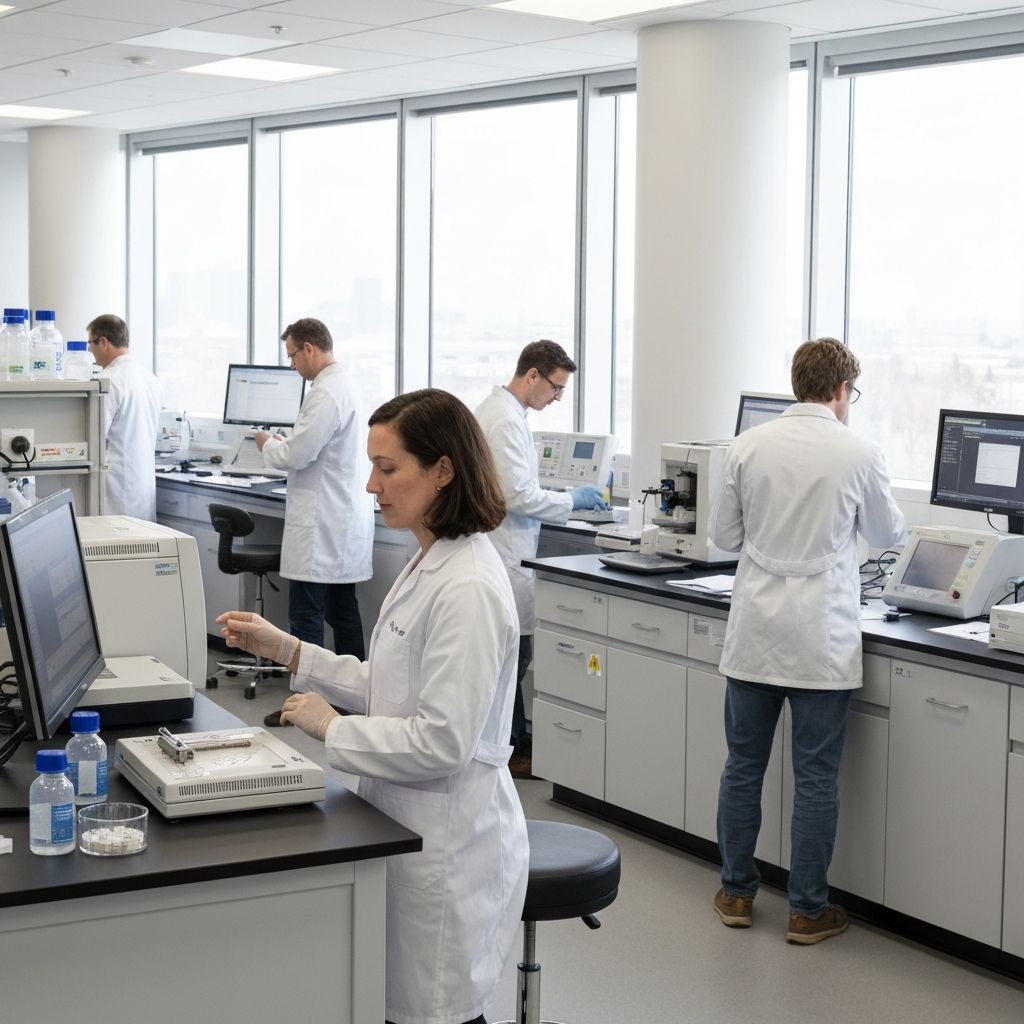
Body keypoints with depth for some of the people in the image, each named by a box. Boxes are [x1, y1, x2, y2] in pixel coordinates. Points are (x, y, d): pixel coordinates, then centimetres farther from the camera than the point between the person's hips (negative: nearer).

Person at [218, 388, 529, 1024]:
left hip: (448, 846, -10)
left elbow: (442, 742, -25)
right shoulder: (431, 564, 9)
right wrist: (286, 650, 9)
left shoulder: (467, 589, -23)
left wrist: (332, 729, -13)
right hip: (415, 827, 10)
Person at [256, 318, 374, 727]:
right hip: (343, 523, 10)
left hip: (321, 528, -10)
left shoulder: (325, 394, -18)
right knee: (343, 613, 14)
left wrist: (268, 445, -1)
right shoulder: (344, 386, 14)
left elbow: (296, 456, -20)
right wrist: (285, 442, 15)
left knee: (306, 618, -6)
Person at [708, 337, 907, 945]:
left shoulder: (749, 447, -2)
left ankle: (738, 894, 24)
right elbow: (890, 536, 9)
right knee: (816, 779, 6)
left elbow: (724, 535, 7)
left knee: (743, 767, 14)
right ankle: (808, 911, 14)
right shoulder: (860, 455, -8)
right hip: (821, 640, -3)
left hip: (754, 637, 3)